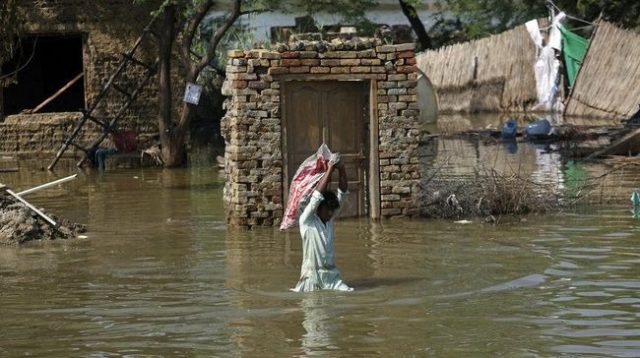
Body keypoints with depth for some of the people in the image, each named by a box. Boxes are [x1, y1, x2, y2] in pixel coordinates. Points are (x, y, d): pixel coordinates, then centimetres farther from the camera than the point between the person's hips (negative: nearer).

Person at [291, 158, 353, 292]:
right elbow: (317, 195, -16)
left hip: (332, 275, 5)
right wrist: (329, 170, -15)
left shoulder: (330, 220, 10)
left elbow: (342, 194, 5)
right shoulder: (306, 221, -5)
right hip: (313, 276, -5)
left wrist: (342, 170, -8)